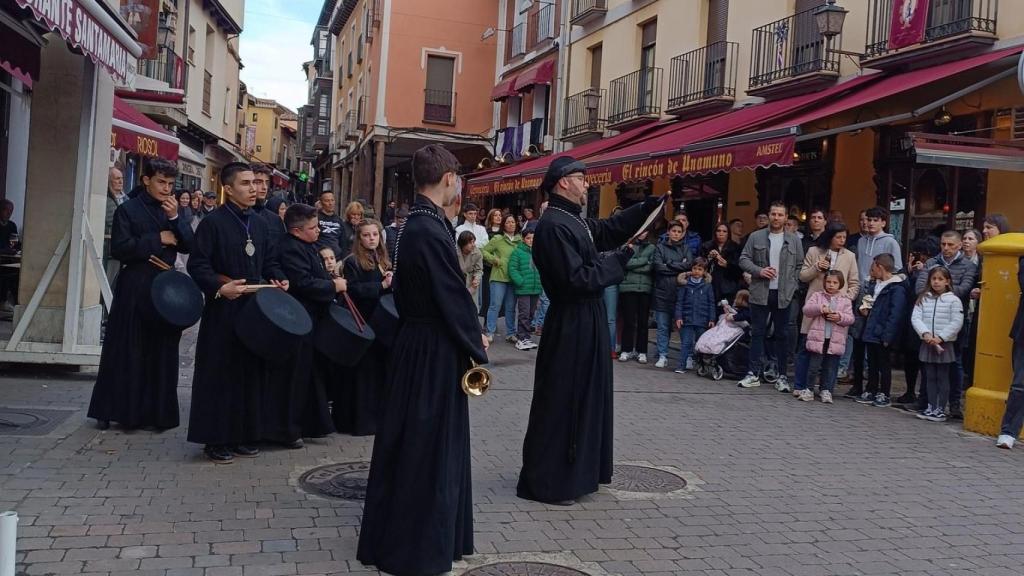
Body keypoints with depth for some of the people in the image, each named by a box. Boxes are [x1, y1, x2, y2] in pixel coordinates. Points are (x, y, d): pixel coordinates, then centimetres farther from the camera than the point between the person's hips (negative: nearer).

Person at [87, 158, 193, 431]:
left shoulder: (173, 210, 10)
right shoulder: (128, 210, -3)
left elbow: (189, 246, 1)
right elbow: (119, 248, -12)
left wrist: (175, 219, -12)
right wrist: (158, 239, -12)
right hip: (134, 288, -4)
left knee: (161, 352, 5)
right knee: (128, 351, 2)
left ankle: (157, 410, 12)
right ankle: (120, 408, 13)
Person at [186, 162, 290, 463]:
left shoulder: (259, 224, 12)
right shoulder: (213, 223, -8)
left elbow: (269, 261, 19)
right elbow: (197, 265, -12)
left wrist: (279, 279, 0)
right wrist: (220, 286, -26)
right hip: (223, 311, -6)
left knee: (251, 372, 10)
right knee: (220, 373, -1)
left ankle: (244, 435, 21)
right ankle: (217, 439, 8)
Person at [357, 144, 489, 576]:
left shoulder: (420, 223, 9)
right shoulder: (431, 231, -22)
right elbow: (453, 298, -19)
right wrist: (477, 346, -8)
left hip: (419, 345, 10)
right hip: (434, 353, -10)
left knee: (417, 447, 20)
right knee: (426, 450, 1)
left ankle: (400, 535, 34)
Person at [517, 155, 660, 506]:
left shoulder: (574, 221, 10)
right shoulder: (553, 226, -20)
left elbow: (611, 228, 22)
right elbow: (578, 279, -25)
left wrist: (653, 204, 12)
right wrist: (619, 258, -14)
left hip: (585, 323, 10)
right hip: (570, 327, -10)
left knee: (583, 398, 18)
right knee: (560, 403, -1)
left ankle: (575, 473, 31)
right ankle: (544, 482, 10)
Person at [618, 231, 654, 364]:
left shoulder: (651, 247, 13)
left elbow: (651, 266, -2)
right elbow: (625, 262, -8)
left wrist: (633, 264, -6)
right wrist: (643, 262, -7)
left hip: (645, 287, 2)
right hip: (628, 287, -2)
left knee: (643, 321, 3)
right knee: (629, 320, -1)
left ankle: (641, 351, 10)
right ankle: (626, 350, 7)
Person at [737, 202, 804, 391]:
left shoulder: (794, 240, 7)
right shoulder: (756, 237, 6)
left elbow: (800, 266, 7)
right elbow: (744, 259, 5)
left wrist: (792, 285, -4)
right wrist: (759, 271, -10)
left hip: (784, 295, 0)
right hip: (760, 293, 0)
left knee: (782, 336, 5)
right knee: (757, 333, 4)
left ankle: (781, 376, 12)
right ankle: (753, 374, 9)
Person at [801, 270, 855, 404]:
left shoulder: (845, 300, 9)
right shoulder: (817, 295, 6)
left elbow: (850, 318, 3)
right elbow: (806, 309, -6)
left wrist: (840, 317, -16)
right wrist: (820, 308, -21)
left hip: (835, 340, 1)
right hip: (818, 338, -1)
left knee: (831, 367, 6)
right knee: (813, 366, 2)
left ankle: (826, 391, 16)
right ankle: (807, 389, 13)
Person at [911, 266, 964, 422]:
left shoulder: (953, 300, -4)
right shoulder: (923, 299, 6)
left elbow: (956, 323, -10)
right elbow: (915, 317, -3)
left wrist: (940, 338, -17)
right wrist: (925, 333, -18)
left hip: (944, 344, -4)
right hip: (927, 343, 4)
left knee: (943, 378, 2)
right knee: (930, 377, 11)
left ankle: (941, 410, 7)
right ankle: (931, 408, 18)